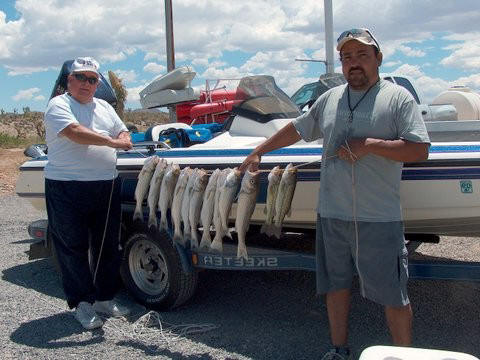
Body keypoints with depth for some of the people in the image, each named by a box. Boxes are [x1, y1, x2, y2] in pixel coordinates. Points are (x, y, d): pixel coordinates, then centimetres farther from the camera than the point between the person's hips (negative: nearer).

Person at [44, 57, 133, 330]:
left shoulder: (105, 107, 18)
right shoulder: (59, 105, -3)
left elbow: (123, 132, 19)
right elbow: (74, 132, -20)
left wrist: (124, 139, -5)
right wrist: (111, 141, -21)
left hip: (107, 186, 6)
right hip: (67, 189, -6)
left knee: (108, 246, 11)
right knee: (74, 248, 2)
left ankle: (105, 298, 25)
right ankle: (82, 303, 12)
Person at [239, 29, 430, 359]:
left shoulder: (398, 97, -3)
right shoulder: (330, 99, 12)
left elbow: (420, 150, -11)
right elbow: (296, 129, 23)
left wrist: (369, 145, -17)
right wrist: (258, 152, 24)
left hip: (380, 219, -5)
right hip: (332, 214, 5)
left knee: (394, 295, 3)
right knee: (336, 286, 17)